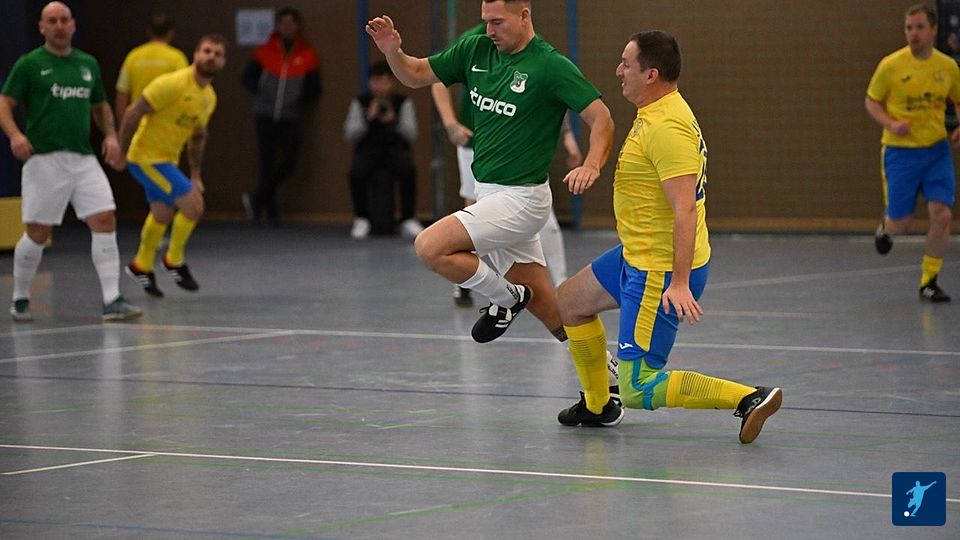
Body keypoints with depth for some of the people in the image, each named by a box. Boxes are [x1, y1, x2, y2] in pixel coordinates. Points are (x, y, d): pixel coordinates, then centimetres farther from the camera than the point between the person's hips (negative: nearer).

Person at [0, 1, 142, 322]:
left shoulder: (88, 64, 14)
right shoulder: (29, 64, 0)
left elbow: (101, 105, 26)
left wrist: (110, 135, 8)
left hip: (83, 159, 4)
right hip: (44, 160, -4)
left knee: (105, 221, -9)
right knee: (38, 233, 0)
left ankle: (112, 301, -10)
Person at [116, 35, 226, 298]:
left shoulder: (210, 96, 5)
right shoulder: (173, 84, -22)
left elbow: (198, 136, 20)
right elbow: (133, 113, -20)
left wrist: (195, 175, 20)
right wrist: (121, 153, -17)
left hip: (167, 159, 9)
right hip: (147, 156, -9)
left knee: (163, 215, 20)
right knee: (193, 204, -12)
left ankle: (141, 266, 40)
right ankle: (174, 261, 8)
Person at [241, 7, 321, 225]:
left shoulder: (308, 57, 3)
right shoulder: (264, 52, 3)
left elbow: (313, 91, 7)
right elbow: (248, 78, 10)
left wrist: (297, 100, -5)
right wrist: (263, 93, -3)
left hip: (290, 117, 0)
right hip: (265, 115, 0)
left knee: (289, 160, -12)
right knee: (268, 162, 2)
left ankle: (258, 199, 2)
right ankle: (271, 211, 10)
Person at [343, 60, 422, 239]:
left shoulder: (403, 102, 1)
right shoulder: (360, 102, 1)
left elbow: (411, 135, -8)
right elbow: (349, 135, -6)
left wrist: (393, 121, -24)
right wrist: (368, 118, -20)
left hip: (395, 148, 0)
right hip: (368, 149, 0)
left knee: (408, 170, -32)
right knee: (356, 172, -31)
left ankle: (408, 220, -17)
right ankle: (361, 219, -11)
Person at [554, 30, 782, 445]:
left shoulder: (666, 127, -24)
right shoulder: (654, 115, 8)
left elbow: (685, 209, -29)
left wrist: (679, 283, -32)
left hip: (661, 272, -11)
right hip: (635, 255, 11)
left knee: (638, 389, -11)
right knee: (569, 302, 28)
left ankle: (750, 398, -12)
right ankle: (597, 406, 42)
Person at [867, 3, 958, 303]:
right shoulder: (891, 65, -8)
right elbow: (871, 101, 3)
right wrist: (890, 124, -15)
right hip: (900, 151, -2)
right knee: (901, 223, 1)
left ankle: (929, 282, 4)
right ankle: (885, 228, 40)